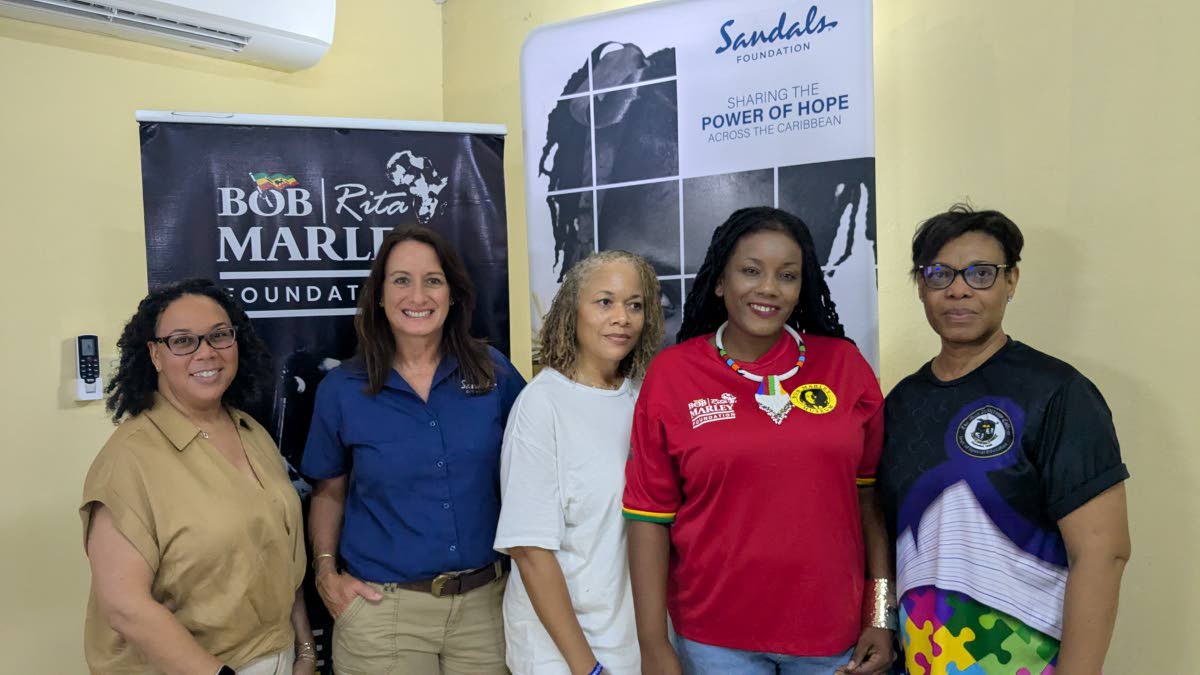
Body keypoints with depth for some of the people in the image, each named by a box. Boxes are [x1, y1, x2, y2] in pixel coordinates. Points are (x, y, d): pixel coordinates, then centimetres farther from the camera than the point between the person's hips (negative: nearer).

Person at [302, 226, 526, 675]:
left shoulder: (494, 373, -3)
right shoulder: (342, 389, -4)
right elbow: (328, 492, 8)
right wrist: (327, 575, -3)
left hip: (486, 602, 1)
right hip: (381, 609, 0)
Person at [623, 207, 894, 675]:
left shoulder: (844, 364, -2)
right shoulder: (671, 374, -7)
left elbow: (870, 494, 3)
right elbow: (650, 514, -6)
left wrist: (881, 612, 1)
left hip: (834, 629, 2)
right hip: (714, 634, -1)